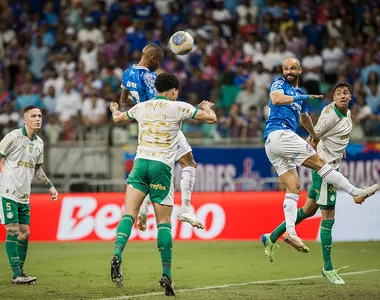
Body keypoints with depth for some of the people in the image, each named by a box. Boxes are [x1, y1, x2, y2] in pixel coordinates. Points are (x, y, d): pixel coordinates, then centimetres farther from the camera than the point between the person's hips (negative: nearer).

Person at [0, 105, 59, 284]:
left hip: (24, 196, 7)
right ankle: (16, 275, -10)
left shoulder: (39, 143, 10)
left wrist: (50, 186, 18)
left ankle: (20, 272, 16)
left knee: (24, 233, 6)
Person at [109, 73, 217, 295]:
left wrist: (115, 109, 55)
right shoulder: (178, 108, 2)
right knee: (164, 222, 1)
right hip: (162, 167, -3)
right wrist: (206, 107, 28)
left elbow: (118, 119, 32)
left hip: (141, 162, 3)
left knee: (129, 212, -5)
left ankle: (118, 253, -30)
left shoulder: (141, 107, 13)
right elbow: (211, 118, 5)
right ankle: (166, 274, -2)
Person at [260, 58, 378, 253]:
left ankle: (290, 231, -12)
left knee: (293, 187, -2)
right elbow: (276, 99, -22)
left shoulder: (298, 93, 26)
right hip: (278, 133, -9)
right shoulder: (279, 84, 2)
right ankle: (356, 193, -8)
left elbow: (304, 117, 43)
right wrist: (302, 97, -27)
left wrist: (315, 135, 54)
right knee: (318, 162, -9)